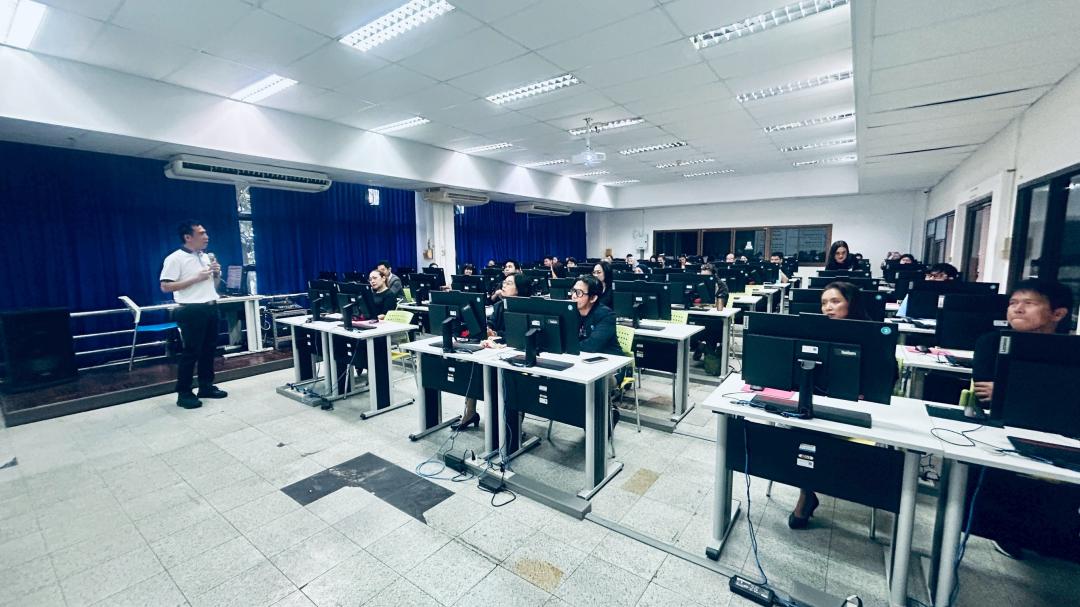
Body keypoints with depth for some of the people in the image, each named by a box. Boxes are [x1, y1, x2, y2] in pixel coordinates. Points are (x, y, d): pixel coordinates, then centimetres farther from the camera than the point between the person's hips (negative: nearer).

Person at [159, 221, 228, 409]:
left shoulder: (206, 257, 14)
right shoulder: (175, 258, -9)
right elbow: (165, 287, -15)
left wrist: (217, 274, 1)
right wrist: (196, 278, -18)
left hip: (211, 308, 7)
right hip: (192, 311, -7)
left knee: (209, 349, 12)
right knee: (191, 352, -3)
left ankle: (206, 386, 23)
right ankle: (184, 393, 7)